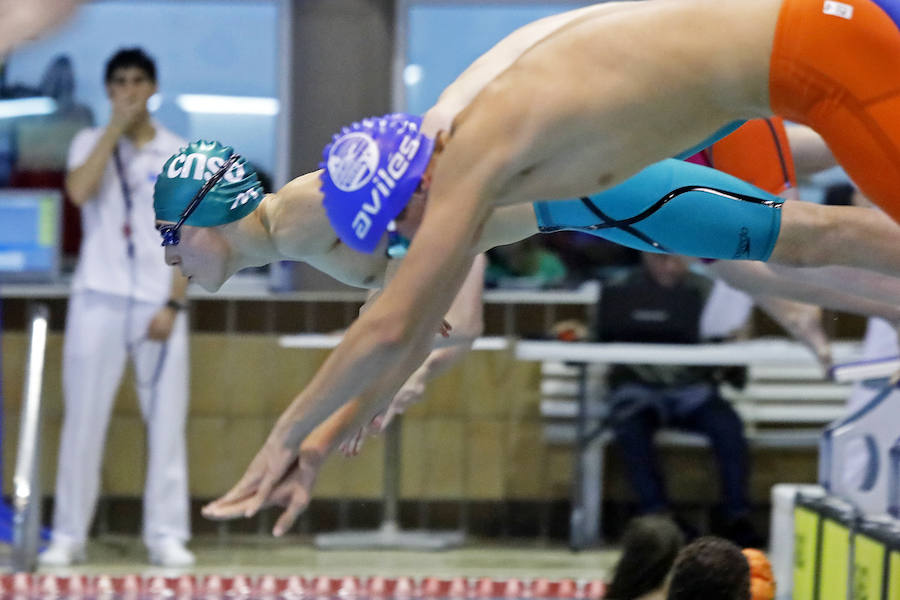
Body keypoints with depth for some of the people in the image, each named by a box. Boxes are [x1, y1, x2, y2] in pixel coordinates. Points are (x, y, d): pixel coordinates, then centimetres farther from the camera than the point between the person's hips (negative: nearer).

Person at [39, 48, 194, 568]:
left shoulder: (180, 154, 6)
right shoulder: (91, 143, 6)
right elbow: (80, 192, -15)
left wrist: (173, 304, -7)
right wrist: (115, 127, -14)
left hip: (158, 304, 0)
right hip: (98, 300, 0)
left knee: (167, 421, -1)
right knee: (84, 418, -1)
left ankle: (167, 535, 4)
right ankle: (69, 535, 3)